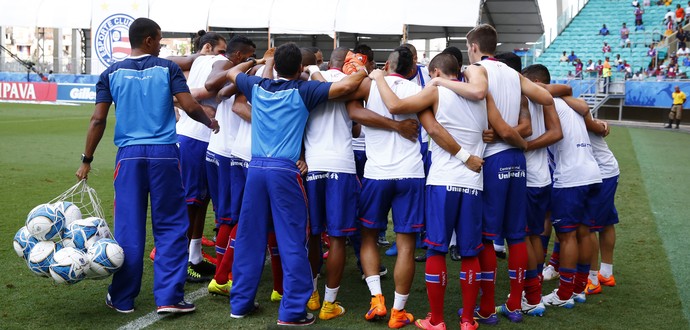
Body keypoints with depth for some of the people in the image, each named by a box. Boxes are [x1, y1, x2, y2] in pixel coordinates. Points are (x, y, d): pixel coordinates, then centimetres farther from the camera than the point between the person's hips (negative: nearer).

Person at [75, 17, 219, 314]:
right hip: (164, 153, -1)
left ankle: (123, 298, 15)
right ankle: (168, 297, 3)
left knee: (128, 226, 7)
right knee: (170, 226, 5)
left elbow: (98, 120, 1)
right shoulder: (167, 68, 2)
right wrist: (210, 123, 14)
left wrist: (87, 160, 7)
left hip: (129, 154, 2)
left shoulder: (112, 74, 6)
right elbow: (190, 106, -6)